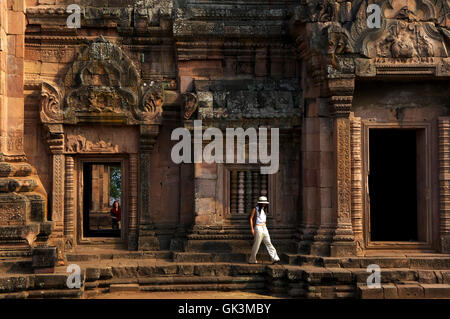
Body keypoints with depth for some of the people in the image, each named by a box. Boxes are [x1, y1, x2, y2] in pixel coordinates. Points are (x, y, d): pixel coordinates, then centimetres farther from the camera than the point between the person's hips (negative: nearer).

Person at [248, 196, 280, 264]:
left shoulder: (264, 210, 13)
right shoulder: (255, 209, -6)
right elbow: (251, 218, -5)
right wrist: (252, 229, -10)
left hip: (264, 228, 6)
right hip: (258, 228, -6)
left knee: (268, 243, -2)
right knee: (256, 244, -1)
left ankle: (274, 258, -10)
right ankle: (252, 260, 10)